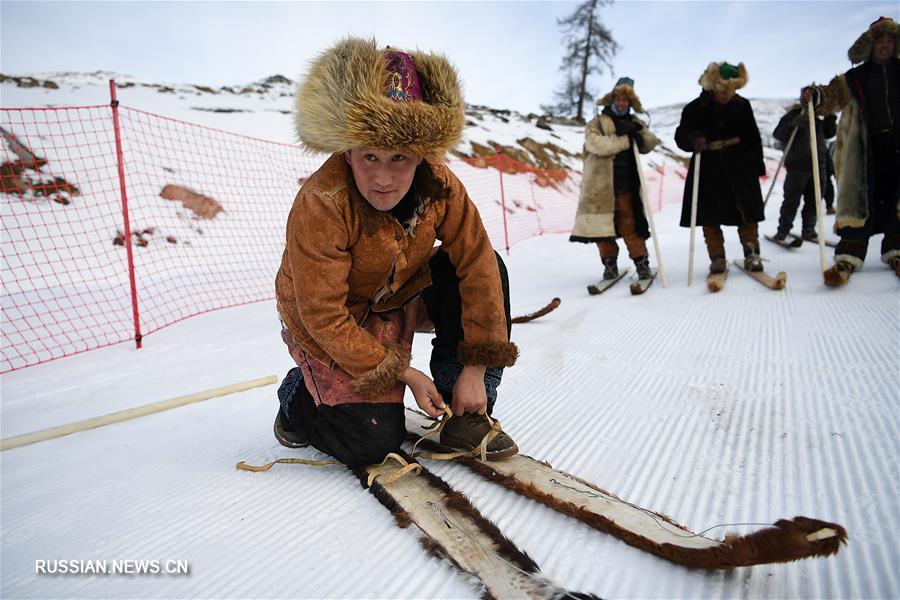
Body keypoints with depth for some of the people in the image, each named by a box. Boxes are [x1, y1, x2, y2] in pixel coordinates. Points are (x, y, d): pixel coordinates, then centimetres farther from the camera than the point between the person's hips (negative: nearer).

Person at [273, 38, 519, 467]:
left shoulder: (438, 183, -18)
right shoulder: (320, 204, -32)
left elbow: (477, 264, -18)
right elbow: (323, 315, -27)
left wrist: (476, 367, -21)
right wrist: (405, 374, -24)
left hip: (399, 300, 5)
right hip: (333, 326, -5)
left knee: (488, 268, -16)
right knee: (375, 443, -16)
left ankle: (466, 416, -9)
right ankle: (299, 397, 18)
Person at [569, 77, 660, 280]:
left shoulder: (634, 123, 18)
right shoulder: (596, 123, 5)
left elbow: (649, 145, 9)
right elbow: (598, 145, -14)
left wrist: (640, 131, -9)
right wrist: (627, 139, -10)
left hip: (625, 184, 2)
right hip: (600, 184, -1)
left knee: (629, 223, -5)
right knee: (603, 224, 1)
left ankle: (641, 261, 1)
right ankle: (610, 263, 13)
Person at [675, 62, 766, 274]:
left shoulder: (742, 106, 5)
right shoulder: (696, 108, -1)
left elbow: (753, 137, 11)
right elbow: (681, 135, -6)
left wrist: (758, 165, 10)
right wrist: (694, 138, -29)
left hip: (739, 164, 1)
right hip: (708, 167, -1)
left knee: (747, 210, -1)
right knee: (710, 216, -1)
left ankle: (751, 254, 7)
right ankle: (717, 257, 8)